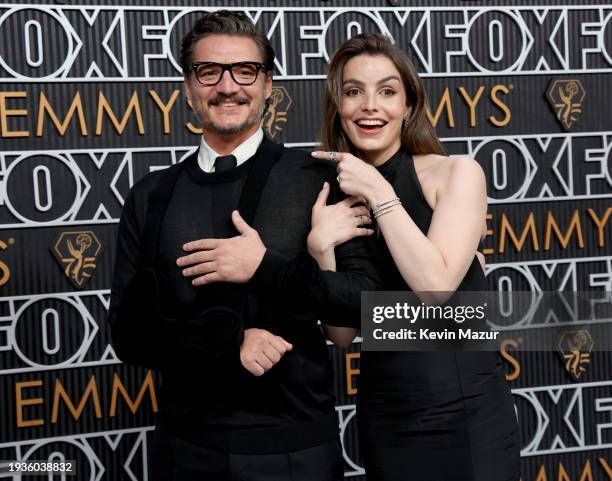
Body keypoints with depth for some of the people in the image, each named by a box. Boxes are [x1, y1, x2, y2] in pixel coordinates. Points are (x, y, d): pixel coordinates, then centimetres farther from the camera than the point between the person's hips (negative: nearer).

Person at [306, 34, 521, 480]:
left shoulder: (456, 173, -6)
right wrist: (321, 250, -17)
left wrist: (379, 192, -16)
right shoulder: (333, 195, 2)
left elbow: (437, 283, -20)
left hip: (466, 411, -3)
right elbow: (344, 332, -2)